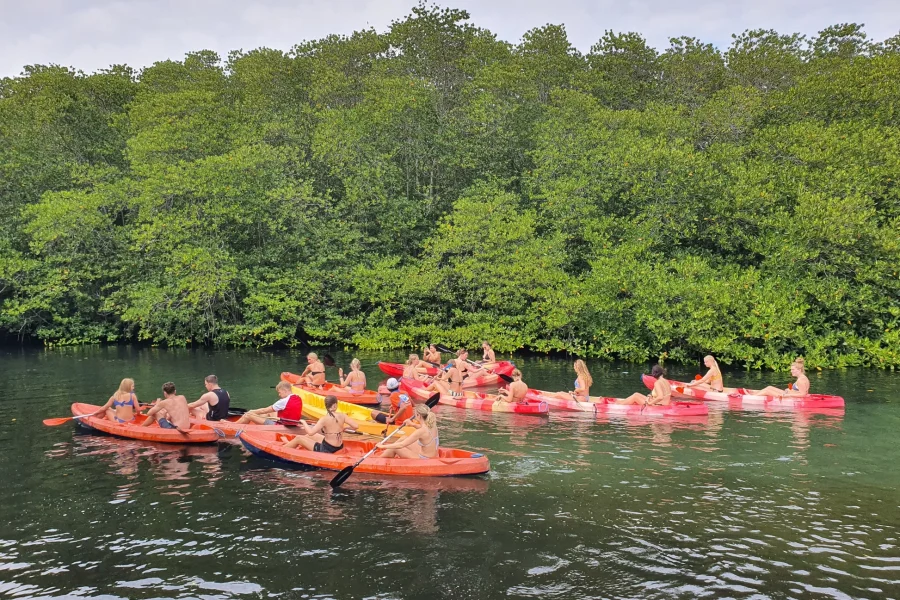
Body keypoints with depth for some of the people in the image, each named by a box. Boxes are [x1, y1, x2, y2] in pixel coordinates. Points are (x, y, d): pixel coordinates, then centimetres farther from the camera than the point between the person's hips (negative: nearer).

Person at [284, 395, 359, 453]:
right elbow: (355, 425, -12)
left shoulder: (325, 419, -22)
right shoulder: (342, 415, -9)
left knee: (298, 438, 11)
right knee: (310, 436, 29)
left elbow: (310, 432, -27)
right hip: (338, 447, 7)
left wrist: (304, 423, -8)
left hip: (326, 450, -7)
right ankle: (290, 443, 50)